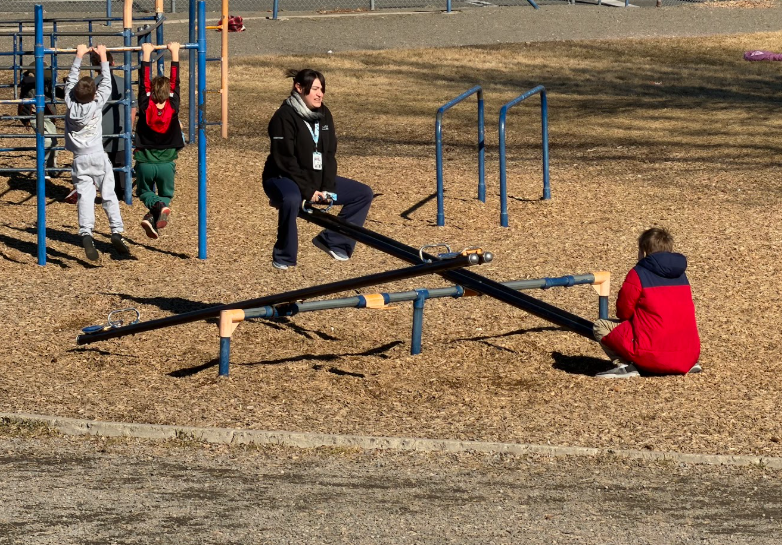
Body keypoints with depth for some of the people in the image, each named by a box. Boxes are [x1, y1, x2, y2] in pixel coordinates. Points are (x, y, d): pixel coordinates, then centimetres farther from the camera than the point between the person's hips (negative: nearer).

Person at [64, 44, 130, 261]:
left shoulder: (71, 104, -4)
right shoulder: (97, 104, -8)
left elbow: (71, 80, 10)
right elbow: (107, 84, 5)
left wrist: (79, 56, 19)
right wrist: (103, 58, 13)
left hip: (80, 160, 1)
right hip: (98, 157, -1)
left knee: (85, 197, -7)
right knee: (108, 196, 7)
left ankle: (86, 233, -26)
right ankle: (116, 232, 0)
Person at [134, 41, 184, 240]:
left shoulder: (146, 107, -12)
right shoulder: (172, 107, -10)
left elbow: (144, 82, -7)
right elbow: (175, 81, -5)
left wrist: (146, 54, -2)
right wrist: (174, 53, 1)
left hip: (145, 162, -1)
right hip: (167, 163, 1)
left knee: (145, 193, 20)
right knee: (166, 195, 18)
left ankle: (158, 207, -16)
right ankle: (153, 218, -15)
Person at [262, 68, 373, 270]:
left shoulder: (323, 114, 5)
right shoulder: (285, 117, -18)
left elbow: (329, 155, 4)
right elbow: (285, 160, -22)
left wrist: (328, 188, -10)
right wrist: (307, 191, -25)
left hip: (316, 178, 8)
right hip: (282, 178, -8)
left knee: (363, 193, 3)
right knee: (292, 199, -42)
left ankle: (333, 241, 5)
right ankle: (284, 257, -25)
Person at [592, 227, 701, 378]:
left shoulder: (638, 274, -5)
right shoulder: (681, 275, 14)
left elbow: (623, 312, 1)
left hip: (652, 357, -6)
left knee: (600, 326, 7)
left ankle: (625, 365, -11)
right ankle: (691, 364, 16)